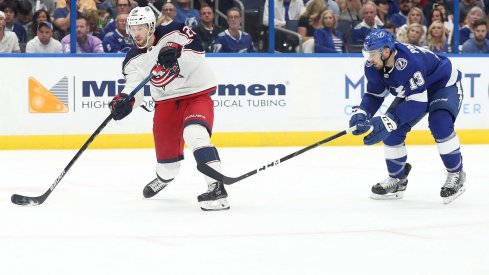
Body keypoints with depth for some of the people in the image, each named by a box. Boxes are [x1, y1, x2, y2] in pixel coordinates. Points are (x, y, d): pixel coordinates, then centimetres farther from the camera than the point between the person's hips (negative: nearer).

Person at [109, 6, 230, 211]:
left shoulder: (172, 33, -16)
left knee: (195, 134, -28)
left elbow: (198, 50, -22)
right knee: (165, 145, 13)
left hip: (196, 92, -5)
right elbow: (134, 87, -11)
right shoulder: (134, 59, -3)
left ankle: (217, 188, -32)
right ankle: (165, 176, 50)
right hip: (166, 100, 5)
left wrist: (177, 52, -39)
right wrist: (124, 101, -31)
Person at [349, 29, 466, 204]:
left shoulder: (409, 61, -40)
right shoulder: (373, 67, -16)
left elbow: (417, 102, -41)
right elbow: (374, 95, -4)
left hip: (445, 85, -8)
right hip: (411, 91, 8)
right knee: (392, 130, -5)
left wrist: (388, 122, -47)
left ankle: (455, 173, -12)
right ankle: (397, 178, 15)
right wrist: (361, 114, -25)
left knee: (440, 123, -31)